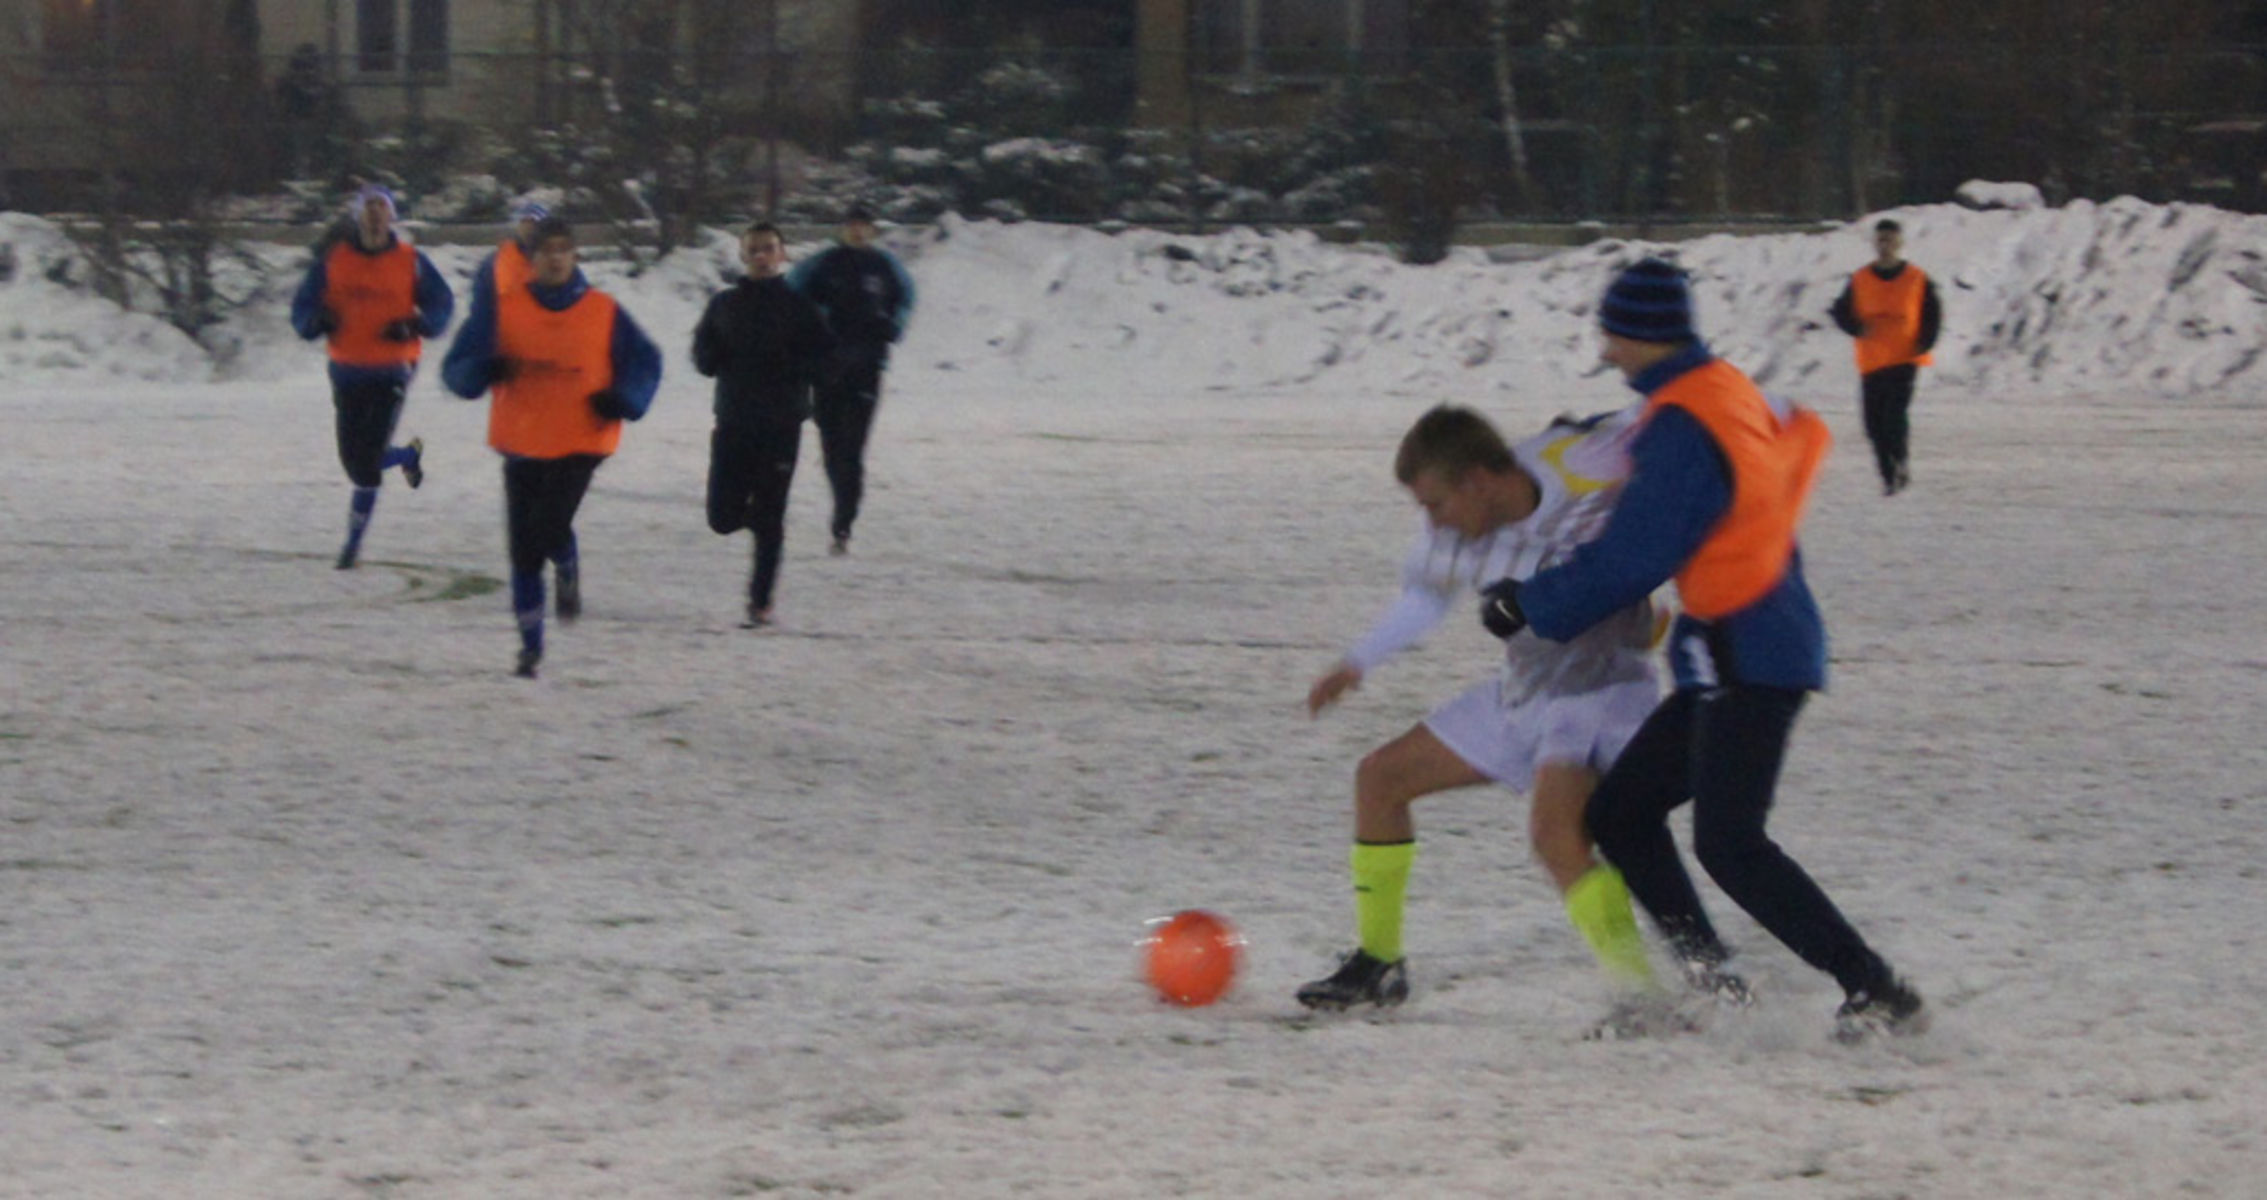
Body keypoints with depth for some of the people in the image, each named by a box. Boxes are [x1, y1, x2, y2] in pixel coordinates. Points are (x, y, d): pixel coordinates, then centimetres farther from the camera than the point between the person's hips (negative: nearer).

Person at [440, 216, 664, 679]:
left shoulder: (602, 312, 1)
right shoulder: (504, 308, 1)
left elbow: (645, 362, 12)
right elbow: (457, 370, 1)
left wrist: (623, 400, -7)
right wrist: (485, 370, -22)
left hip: (580, 443, -1)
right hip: (521, 444, 1)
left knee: (550, 528, -21)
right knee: (523, 550, 2)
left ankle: (568, 573, 16)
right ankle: (530, 644, 18)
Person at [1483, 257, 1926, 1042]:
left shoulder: (1681, 430, -18)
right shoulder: (1733, 394, 10)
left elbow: (1631, 559, -17)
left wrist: (1529, 605, -5)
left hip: (1746, 660, -10)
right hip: (1738, 660, 10)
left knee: (1729, 845, -15)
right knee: (1619, 813, 12)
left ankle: (1878, 993, -15)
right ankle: (1707, 984, 11)